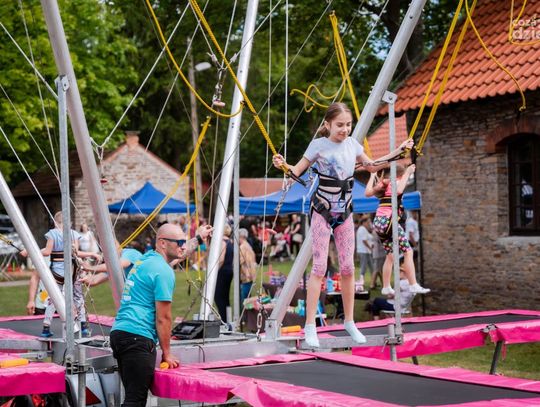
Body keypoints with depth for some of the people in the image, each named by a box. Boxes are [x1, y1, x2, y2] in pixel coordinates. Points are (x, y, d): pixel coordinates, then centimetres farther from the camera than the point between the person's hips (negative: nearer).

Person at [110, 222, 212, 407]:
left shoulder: (146, 259, 18)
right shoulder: (164, 271, -10)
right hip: (138, 338, -10)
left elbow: (178, 254, 42)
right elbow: (163, 318, -8)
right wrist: (167, 353, 1)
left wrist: (198, 238, 56)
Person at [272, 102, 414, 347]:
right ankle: (310, 325, -5)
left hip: (344, 212, 5)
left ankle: (349, 321, 18)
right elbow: (298, 171, -8)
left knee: (348, 267, 6)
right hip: (322, 211, -5)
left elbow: (372, 166, 19)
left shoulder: (352, 145, 4)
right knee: (319, 266, -9)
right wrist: (282, 166, -29)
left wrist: (399, 151, 16)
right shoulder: (319, 145, -10)